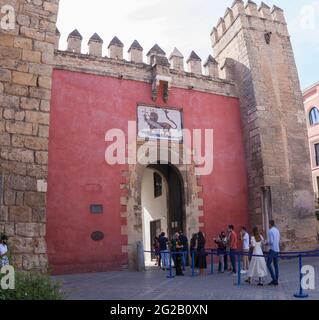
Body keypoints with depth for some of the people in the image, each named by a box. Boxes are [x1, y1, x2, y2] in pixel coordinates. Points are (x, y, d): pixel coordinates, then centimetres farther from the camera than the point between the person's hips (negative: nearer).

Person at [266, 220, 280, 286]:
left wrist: (267, 243, 2)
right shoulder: (277, 230, 12)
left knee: (269, 264, -3)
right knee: (276, 265, 8)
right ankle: (276, 281, 9)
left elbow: (271, 242, -18)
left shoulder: (270, 231, -12)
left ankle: (274, 279, -9)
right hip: (277, 249, 8)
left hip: (272, 249, -8)